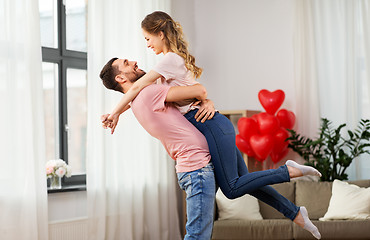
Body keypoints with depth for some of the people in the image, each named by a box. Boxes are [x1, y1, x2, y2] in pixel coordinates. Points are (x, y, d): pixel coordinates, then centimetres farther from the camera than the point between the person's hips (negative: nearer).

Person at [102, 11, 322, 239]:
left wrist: (116, 113, 3)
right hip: (216, 126, 10)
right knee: (243, 182, 11)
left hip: (211, 126, -10)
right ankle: (296, 213, 13)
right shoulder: (179, 58, 20)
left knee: (232, 188, -9)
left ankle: (288, 171, -6)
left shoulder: (171, 59, -10)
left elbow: (138, 87, -8)